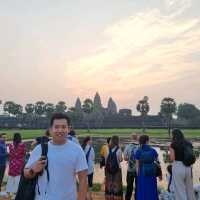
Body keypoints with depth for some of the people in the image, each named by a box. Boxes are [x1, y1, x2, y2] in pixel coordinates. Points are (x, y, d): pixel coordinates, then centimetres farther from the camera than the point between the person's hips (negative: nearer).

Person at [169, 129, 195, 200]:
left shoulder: (173, 145, -6)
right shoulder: (189, 144, 8)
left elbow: (172, 158, -10)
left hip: (177, 167, -5)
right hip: (188, 168, 5)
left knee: (180, 191, 4)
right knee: (190, 190, 17)